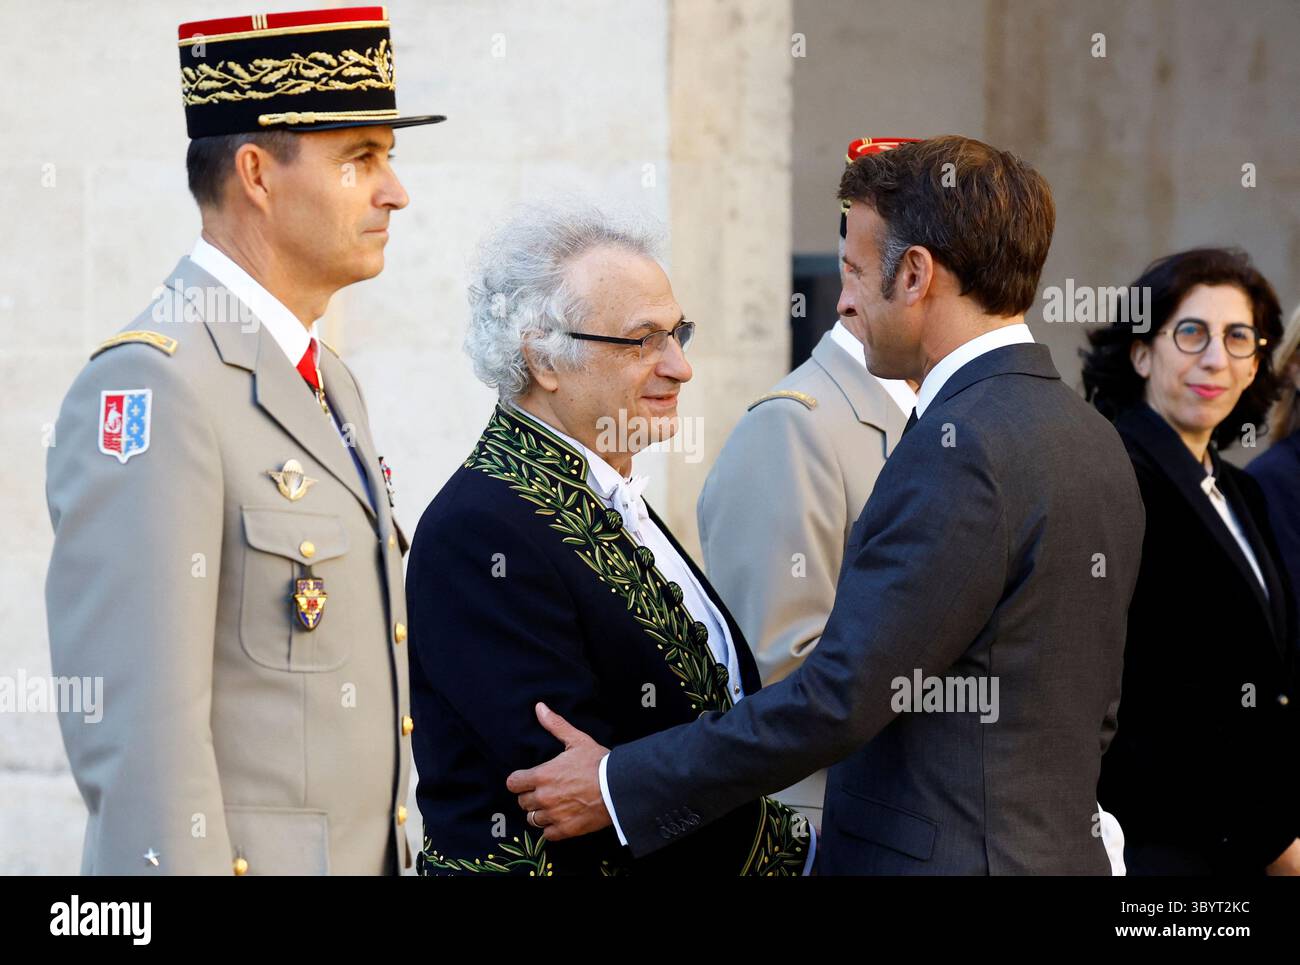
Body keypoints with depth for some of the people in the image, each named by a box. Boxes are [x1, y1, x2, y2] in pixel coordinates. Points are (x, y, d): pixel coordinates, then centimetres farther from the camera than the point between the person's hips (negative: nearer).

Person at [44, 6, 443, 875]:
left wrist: (393, 857, 17)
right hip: (240, 860, -9)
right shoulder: (150, 389, -16)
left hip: (363, 858, 9)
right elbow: (140, 732, -22)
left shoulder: (329, 383, 15)